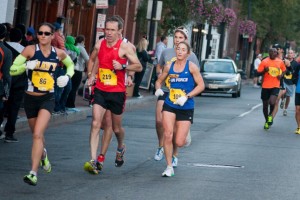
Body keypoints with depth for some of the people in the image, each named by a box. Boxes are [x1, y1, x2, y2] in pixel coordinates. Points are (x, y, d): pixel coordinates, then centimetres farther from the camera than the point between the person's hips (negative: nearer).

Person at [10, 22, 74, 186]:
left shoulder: (59, 53, -2)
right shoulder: (30, 50, -8)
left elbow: (70, 65, 20)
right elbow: (12, 69, -8)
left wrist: (67, 76, -1)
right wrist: (27, 65, -26)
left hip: (47, 99, -1)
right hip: (30, 98, 1)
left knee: (37, 134, -19)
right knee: (37, 134, 19)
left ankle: (33, 173, -21)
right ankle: (43, 154, 54)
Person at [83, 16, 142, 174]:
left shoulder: (124, 47, -10)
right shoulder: (99, 44, 2)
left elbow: (139, 66, -7)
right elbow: (92, 59, 22)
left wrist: (122, 67, -22)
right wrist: (91, 75, 8)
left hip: (117, 92, -2)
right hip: (100, 90, 2)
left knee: (117, 127, 12)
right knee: (95, 124, -13)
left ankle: (121, 148, 46)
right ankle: (93, 161, -18)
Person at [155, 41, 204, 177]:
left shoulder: (191, 67, -6)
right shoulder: (169, 67, 4)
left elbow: (201, 85, -8)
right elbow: (159, 81, 17)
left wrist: (186, 97, -19)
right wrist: (158, 89, -6)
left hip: (186, 108, -2)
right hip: (169, 105, 2)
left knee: (179, 142, -3)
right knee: (168, 135, -14)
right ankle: (169, 167, -2)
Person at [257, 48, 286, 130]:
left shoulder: (280, 62, 4)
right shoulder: (264, 61, -3)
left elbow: (283, 70, 21)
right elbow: (258, 73, -1)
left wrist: (281, 75, 0)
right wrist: (264, 71, -21)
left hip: (275, 86, 0)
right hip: (265, 86, 0)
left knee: (272, 102, -21)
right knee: (265, 105, 9)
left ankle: (270, 115, 11)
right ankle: (267, 121, 30)